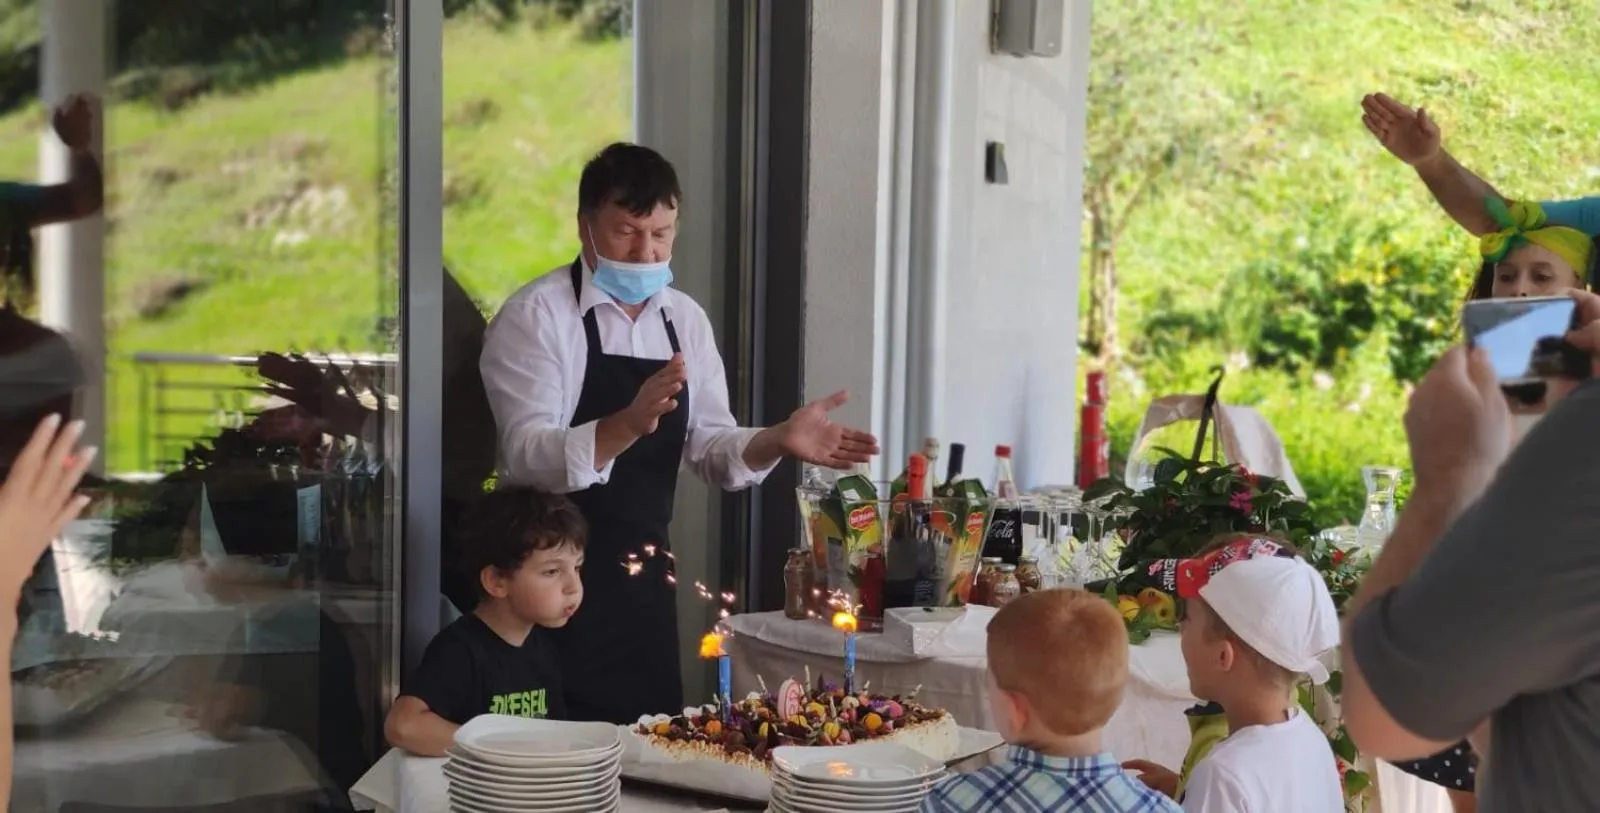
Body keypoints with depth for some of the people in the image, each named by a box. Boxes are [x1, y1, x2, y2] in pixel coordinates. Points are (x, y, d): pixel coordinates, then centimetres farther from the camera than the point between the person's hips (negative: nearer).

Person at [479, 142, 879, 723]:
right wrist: (628, 424, -37)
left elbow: (710, 447, 8)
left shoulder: (686, 320, 8)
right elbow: (528, 458, -21)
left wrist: (776, 441, -13)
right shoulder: (536, 316, -11)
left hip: (647, 581, 6)